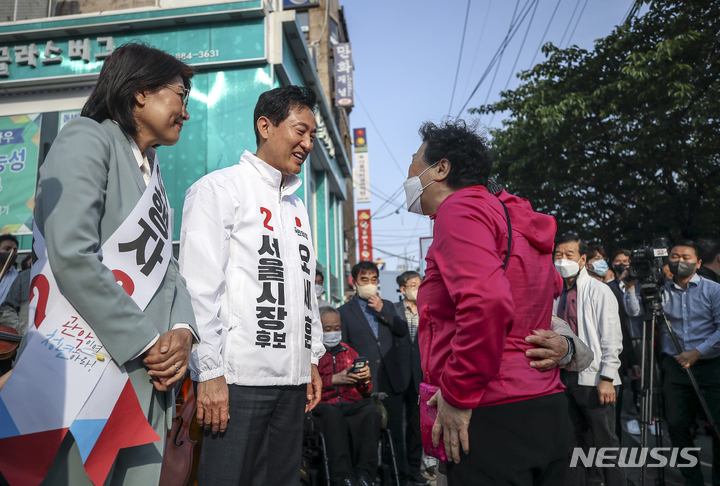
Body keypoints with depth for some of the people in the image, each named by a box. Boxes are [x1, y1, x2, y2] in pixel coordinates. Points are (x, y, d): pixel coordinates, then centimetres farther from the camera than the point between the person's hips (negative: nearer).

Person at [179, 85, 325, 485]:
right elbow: (200, 286, -10)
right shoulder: (219, 188, -3)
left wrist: (313, 358, 15)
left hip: (291, 378, 7)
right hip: (237, 376, -7)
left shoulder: (297, 206, 20)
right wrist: (209, 371, -15)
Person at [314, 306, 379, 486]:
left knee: (371, 412, -31)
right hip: (324, 404, -3)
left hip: (354, 404, 3)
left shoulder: (348, 351, 25)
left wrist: (366, 378, 0)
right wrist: (334, 379, -10)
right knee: (333, 415, -38)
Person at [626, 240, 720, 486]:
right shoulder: (661, 292, 9)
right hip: (674, 367, 3)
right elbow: (636, 313, -4)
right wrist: (630, 286, -14)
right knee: (677, 425, 3)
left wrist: (697, 352, -12)